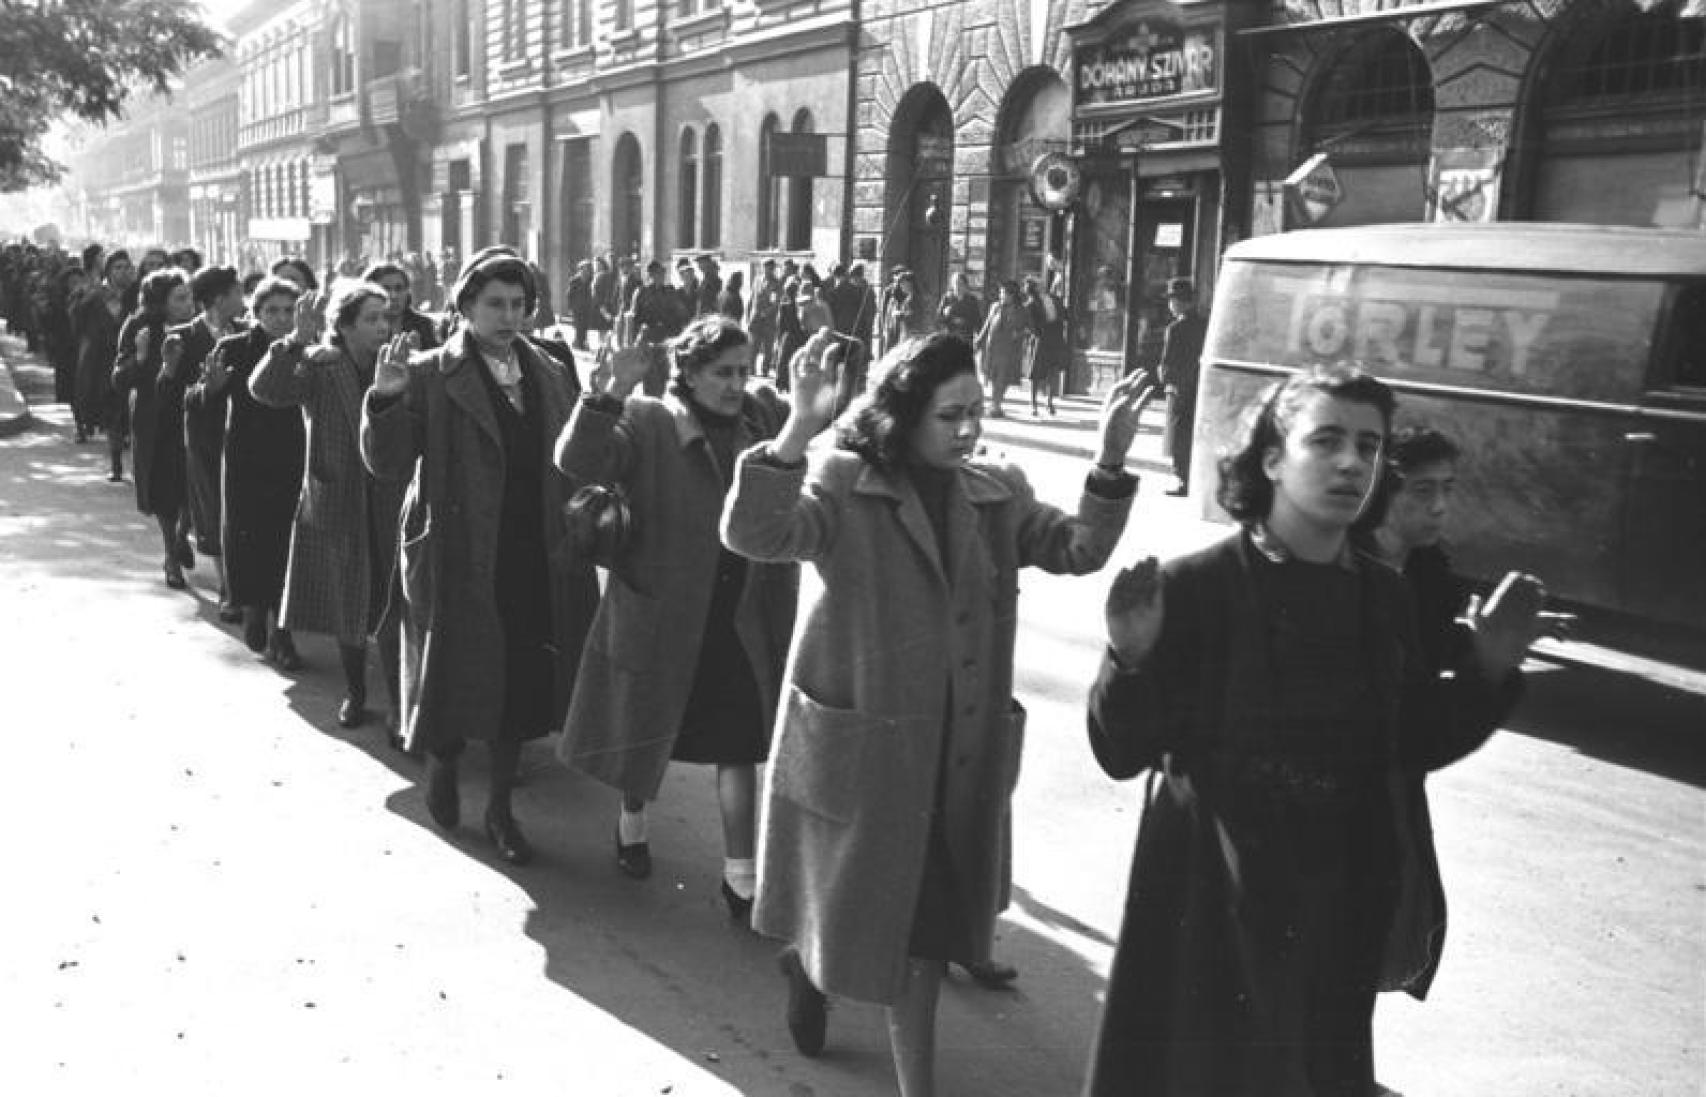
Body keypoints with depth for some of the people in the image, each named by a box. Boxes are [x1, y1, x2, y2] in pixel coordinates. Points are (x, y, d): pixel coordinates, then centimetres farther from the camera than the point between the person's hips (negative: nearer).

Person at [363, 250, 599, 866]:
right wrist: (386, 399, -26)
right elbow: (389, 468, -13)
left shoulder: (551, 376, 8)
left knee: (522, 684, 10)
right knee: (459, 681, 7)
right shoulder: (432, 376, -6)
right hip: (460, 562, -4)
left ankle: (500, 809, 28)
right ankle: (442, 764, 40)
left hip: (535, 563, 4)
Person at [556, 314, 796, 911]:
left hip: (744, 619, 2)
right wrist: (613, 391, -35)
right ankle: (632, 821, 47)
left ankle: (740, 874, 17)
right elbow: (578, 461, -23)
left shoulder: (765, 414, 2)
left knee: (739, 743, 5)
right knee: (646, 728, 18)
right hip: (661, 614, -2)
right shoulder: (645, 422, -11)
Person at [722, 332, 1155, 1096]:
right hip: (860, 747, -4)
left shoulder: (997, 494, 3)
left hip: (959, 754, 4)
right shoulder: (842, 486, -13)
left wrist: (1112, 460, -20)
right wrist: (798, 430, -42)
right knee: (861, 914, 16)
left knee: (923, 932, 15)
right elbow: (753, 535, -28)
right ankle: (811, 962, 53)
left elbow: (1079, 549, -4)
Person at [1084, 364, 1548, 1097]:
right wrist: (1132, 660, -31)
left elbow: (1414, 746, 10)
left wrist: (1491, 671, -2)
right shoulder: (1196, 586, -15)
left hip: (1342, 914, 5)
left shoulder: (1383, 596, 0)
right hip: (1214, 911, -4)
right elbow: (1121, 754, -14)